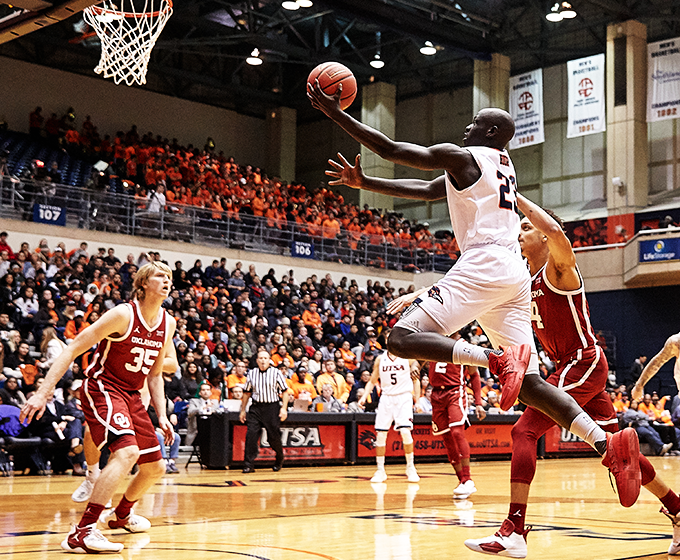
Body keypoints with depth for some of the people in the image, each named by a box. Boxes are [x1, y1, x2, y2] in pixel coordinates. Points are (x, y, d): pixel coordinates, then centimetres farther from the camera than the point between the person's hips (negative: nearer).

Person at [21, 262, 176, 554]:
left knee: (155, 467, 13)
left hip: (131, 396, 8)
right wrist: (42, 393, -26)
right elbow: (72, 350, -19)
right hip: (102, 388, -8)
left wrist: (162, 416, 8)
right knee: (127, 452, -31)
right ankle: (81, 532, -31)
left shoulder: (168, 324, 4)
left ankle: (120, 514, 41)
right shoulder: (123, 314, -17)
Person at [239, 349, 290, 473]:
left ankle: (280, 459, 30)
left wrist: (284, 408, -9)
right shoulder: (251, 373, 9)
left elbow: (285, 391, 1)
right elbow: (247, 392, 17)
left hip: (272, 408, -2)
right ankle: (249, 465, -6)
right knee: (251, 434, -10)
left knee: (273, 437, 3)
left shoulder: (276, 373, 0)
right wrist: (242, 410, 16)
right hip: (256, 408, 2)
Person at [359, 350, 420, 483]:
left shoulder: (408, 357, 2)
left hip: (404, 397, -3)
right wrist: (364, 396, 1)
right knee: (380, 434, -2)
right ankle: (380, 471, 10)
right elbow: (372, 381, 15)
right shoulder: (380, 359, 9)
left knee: (405, 431, -17)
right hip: (386, 397, 3)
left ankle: (410, 468, 0)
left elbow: (416, 379, 8)